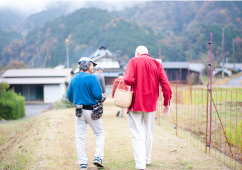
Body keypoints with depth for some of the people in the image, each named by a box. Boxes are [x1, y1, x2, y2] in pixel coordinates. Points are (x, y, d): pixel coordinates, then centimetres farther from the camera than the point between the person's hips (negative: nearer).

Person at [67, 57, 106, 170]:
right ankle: (98, 157, 0)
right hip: (91, 110, -4)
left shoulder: (73, 79, 8)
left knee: (80, 137, 8)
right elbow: (97, 94, -18)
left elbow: (69, 96, 13)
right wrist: (102, 98, 3)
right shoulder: (92, 78, -10)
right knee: (100, 133, 12)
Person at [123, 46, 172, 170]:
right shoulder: (157, 64, 5)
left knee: (137, 134, -2)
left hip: (136, 103, -3)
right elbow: (166, 85, -3)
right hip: (151, 104, 3)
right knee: (148, 133, 18)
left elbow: (128, 80, -19)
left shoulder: (133, 61, -3)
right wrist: (166, 103, 4)